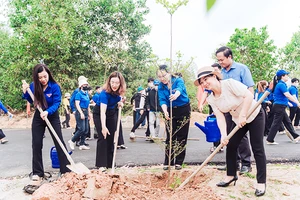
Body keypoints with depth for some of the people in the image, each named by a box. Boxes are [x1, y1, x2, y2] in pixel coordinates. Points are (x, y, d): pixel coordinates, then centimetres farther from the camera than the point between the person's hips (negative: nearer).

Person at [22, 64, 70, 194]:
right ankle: (37, 174, 10)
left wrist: (47, 112, -40)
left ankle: (66, 171, 1)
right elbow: (32, 101, 5)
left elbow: (56, 104, -22)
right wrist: (25, 92, -13)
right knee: (36, 145, 1)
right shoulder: (33, 86, -9)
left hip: (52, 117, -3)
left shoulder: (55, 87, -20)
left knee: (59, 143, -5)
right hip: (38, 117, 3)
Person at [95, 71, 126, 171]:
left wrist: (120, 103, -11)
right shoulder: (105, 93, -33)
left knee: (111, 138, 6)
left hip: (112, 113, 6)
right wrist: (103, 127, -55)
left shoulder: (119, 91, -15)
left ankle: (110, 163, 15)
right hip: (99, 114, -5)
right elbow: (103, 112, -43)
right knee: (103, 137, -13)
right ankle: (101, 164, -6)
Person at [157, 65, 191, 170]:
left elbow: (180, 88, -36)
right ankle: (167, 162, 9)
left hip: (183, 110, -2)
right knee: (170, 137, 1)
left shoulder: (178, 80, -14)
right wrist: (165, 111, -36)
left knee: (181, 137, 1)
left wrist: (176, 95, -61)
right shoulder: (161, 86, -4)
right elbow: (162, 100, -15)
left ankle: (179, 162, 11)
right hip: (170, 111, 2)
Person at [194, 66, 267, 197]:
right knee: (230, 146, 5)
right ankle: (231, 175, 22)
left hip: (255, 115, -6)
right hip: (238, 120, 6)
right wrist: (224, 135, -27)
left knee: (257, 149, -4)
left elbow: (249, 95, -31)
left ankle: (261, 182, 5)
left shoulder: (229, 83, -26)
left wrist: (243, 115, -32)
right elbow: (220, 117, -13)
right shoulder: (211, 99, -8)